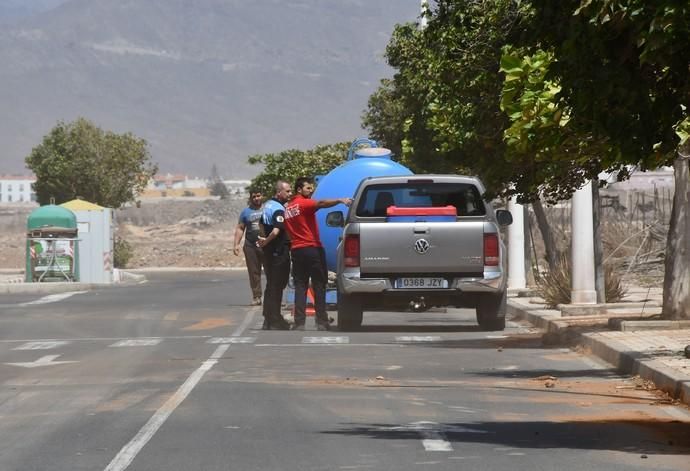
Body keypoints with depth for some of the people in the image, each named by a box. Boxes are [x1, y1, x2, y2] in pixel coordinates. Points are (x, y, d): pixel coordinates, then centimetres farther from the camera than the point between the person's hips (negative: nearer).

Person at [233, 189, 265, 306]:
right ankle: (257, 297, 7)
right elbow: (240, 228, 11)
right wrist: (236, 244, 1)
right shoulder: (246, 212, 11)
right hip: (251, 246, 2)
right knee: (254, 272, 2)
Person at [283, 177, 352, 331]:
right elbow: (321, 203, -28)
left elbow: (286, 230, 13)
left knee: (300, 287, 4)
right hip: (313, 249, -6)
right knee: (319, 286, 0)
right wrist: (340, 200, -40)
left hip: (296, 250, 6)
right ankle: (321, 323, -2)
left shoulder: (287, 207, 13)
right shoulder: (304, 203, -9)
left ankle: (299, 323, -2)